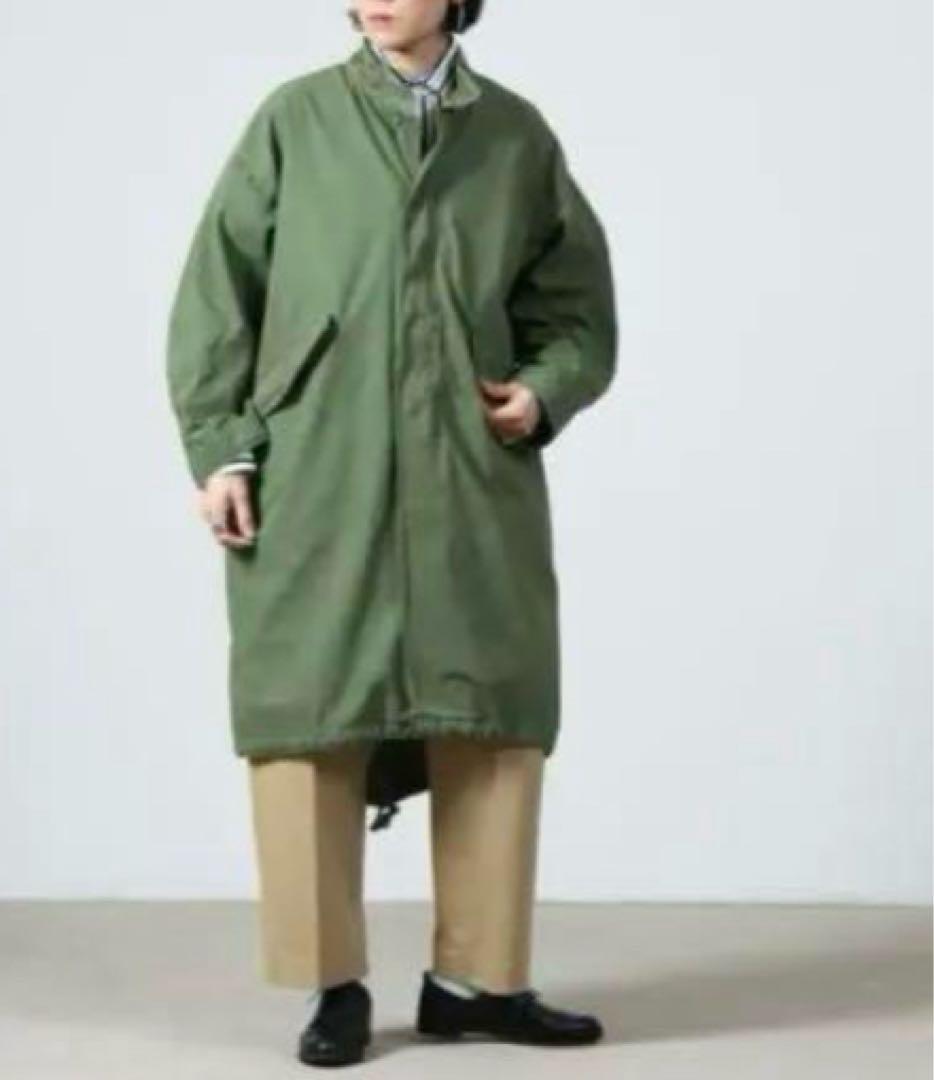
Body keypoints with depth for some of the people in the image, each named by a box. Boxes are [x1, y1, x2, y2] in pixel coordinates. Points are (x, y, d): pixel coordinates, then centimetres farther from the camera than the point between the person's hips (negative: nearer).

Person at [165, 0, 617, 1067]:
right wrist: (218, 449, -4)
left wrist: (544, 390, -5)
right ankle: (335, 985, 10)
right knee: (309, 713, -1)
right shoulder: (294, 120, 5)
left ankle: (477, 975, 15)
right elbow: (217, 295, 4)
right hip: (312, 480, -1)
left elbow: (576, 306, 14)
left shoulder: (517, 134, 9)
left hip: (475, 480, 2)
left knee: (492, 718, 3)